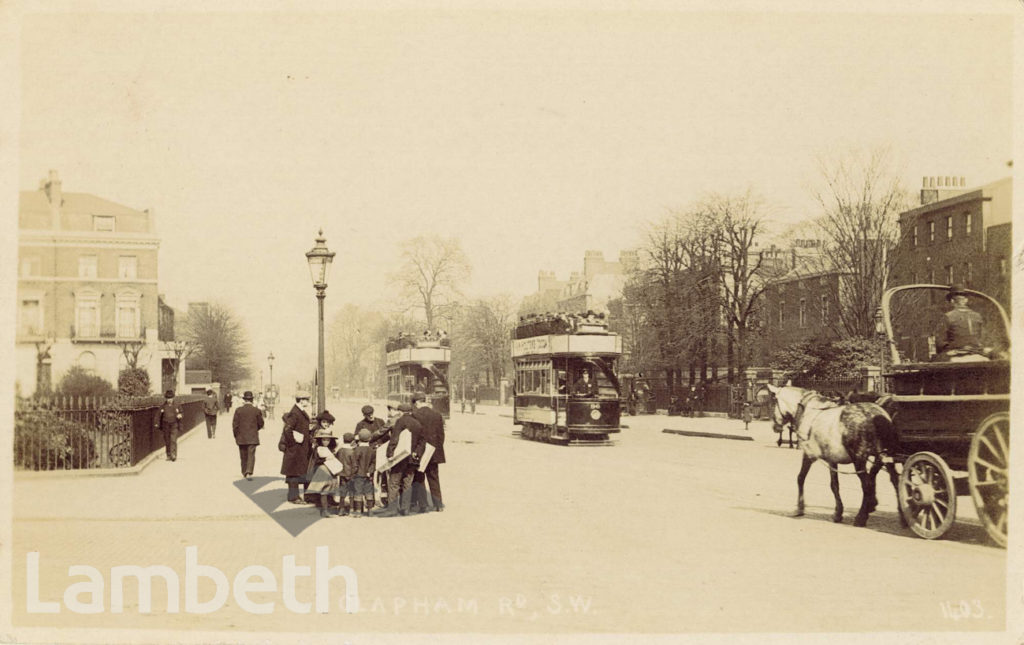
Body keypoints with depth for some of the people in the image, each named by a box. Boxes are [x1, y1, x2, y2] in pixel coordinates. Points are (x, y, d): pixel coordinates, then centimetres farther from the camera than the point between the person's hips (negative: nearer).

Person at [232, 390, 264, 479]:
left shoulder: (238, 410, -5)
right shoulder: (257, 410, -5)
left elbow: (235, 424, -4)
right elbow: (261, 424, 3)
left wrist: (236, 435, 8)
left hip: (241, 437, 1)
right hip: (253, 437, -1)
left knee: (243, 456, 14)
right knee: (251, 455, -3)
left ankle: (244, 472, 24)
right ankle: (249, 472, -18)